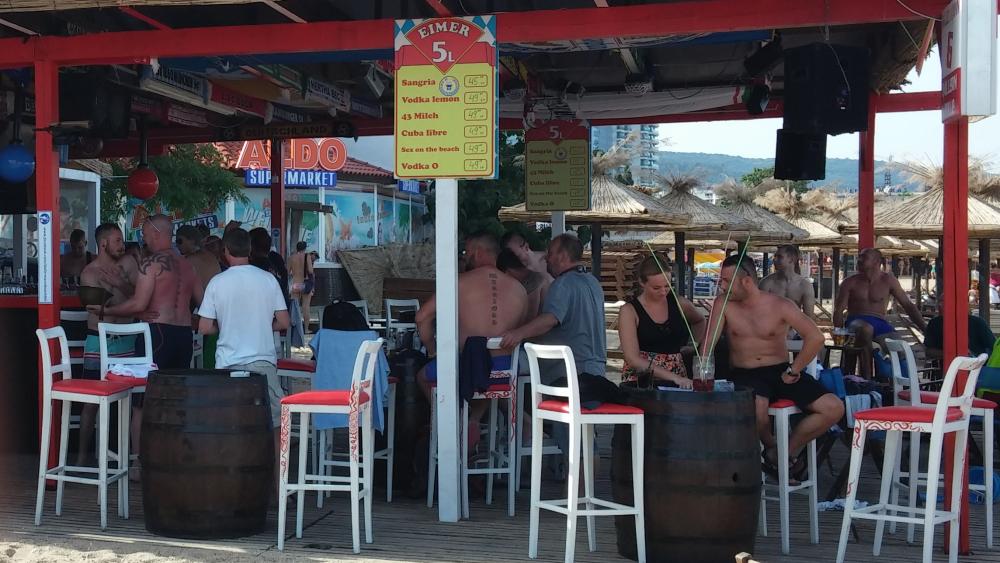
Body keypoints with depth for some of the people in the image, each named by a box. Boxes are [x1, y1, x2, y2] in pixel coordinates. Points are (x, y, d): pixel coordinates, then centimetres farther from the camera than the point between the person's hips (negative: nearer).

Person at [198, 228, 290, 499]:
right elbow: (283, 322, 2)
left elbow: (204, 327, -2)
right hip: (263, 362, 0)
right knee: (275, 427, 7)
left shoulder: (217, 283, -2)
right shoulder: (268, 279, 0)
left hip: (228, 365, 0)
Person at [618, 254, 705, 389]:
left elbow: (700, 321, 34)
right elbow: (633, 359, -10)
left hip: (679, 382, 3)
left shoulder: (679, 303, 10)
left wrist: (695, 345, 14)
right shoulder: (629, 311, -1)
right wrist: (673, 377, -18)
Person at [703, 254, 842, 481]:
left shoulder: (780, 306, -4)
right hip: (745, 374, -2)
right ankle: (769, 445, -1)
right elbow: (708, 343, -7)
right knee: (756, 409, -39)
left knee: (834, 408, -16)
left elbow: (815, 338, -10)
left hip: (780, 371, 2)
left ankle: (785, 451, 2)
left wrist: (793, 371, -11)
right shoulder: (723, 303, -1)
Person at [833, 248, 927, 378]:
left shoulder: (888, 280, 10)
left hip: (880, 323, 2)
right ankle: (866, 377, -38)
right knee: (866, 329, -39)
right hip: (856, 321, -2)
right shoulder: (850, 283, 8)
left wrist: (925, 329, 4)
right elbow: (839, 310, 4)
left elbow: (908, 305, 12)